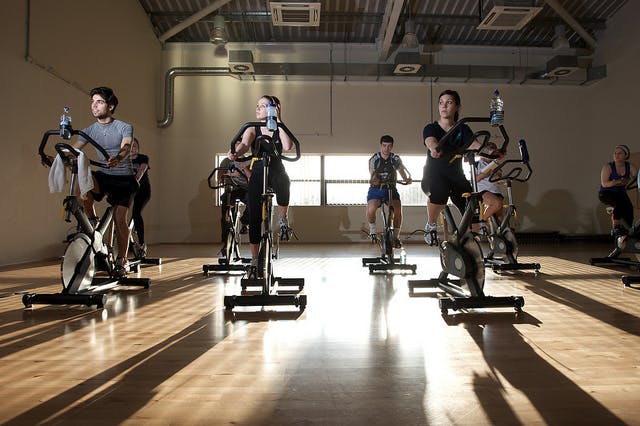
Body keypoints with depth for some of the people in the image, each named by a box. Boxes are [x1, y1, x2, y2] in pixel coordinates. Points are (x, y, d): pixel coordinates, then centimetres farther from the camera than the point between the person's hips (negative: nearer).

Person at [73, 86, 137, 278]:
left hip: (124, 178, -3)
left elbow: (126, 148, -26)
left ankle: (121, 261, 5)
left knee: (120, 219, -10)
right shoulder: (89, 130, 4)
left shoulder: (125, 127, -8)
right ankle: (91, 220, -10)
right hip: (103, 176, 3)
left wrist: (117, 159, -50)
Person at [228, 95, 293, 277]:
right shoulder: (252, 129, 2)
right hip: (257, 174, 2)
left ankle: (283, 218, -11)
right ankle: (254, 261, 12)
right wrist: (235, 153, -42)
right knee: (254, 219, -1)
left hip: (276, 171, -2)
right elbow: (244, 145, -19)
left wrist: (278, 121, -18)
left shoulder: (280, 130, -1)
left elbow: (287, 147, -21)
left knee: (283, 183, -40)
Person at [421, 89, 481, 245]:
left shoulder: (462, 129, 3)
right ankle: (430, 226, -10)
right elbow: (431, 141, -28)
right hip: (433, 175, -3)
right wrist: (435, 149, -53)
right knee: (439, 192, -38)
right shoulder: (431, 128, -3)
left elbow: (474, 145, -17)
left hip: (456, 176, 3)